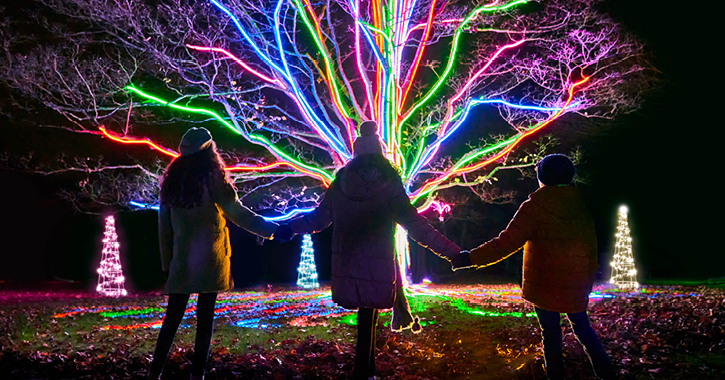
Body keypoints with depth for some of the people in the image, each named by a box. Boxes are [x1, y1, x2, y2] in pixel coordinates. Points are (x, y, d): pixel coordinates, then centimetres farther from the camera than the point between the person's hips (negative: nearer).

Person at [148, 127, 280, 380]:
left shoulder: (172, 182, 6)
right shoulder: (211, 180, -9)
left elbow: (164, 225, 9)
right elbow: (238, 213, -8)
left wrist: (167, 260, 15)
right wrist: (272, 229, -1)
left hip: (181, 262, 4)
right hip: (209, 261, -4)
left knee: (173, 316, 10)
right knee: (205, 317, 3)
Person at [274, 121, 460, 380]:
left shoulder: (341, 183, 2)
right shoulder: (389, 186, -6)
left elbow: (319, 219, 9)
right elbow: (416, 227, -10)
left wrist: (290, 228, 26)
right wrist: (453, 252, -7)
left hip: (346, 264, 3)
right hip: (377, 266, -3)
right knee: (368, 315, 9)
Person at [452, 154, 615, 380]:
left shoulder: (535, 207, -12)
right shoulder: (581, 208, 5)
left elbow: (507, 243, -19)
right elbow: (592, 250, 10)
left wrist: (471, 258, -15)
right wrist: (587, 282, 20)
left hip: (545, 286, -5)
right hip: (576, 288, 5)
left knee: (551, 334, 6)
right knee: (582, 327, 21)